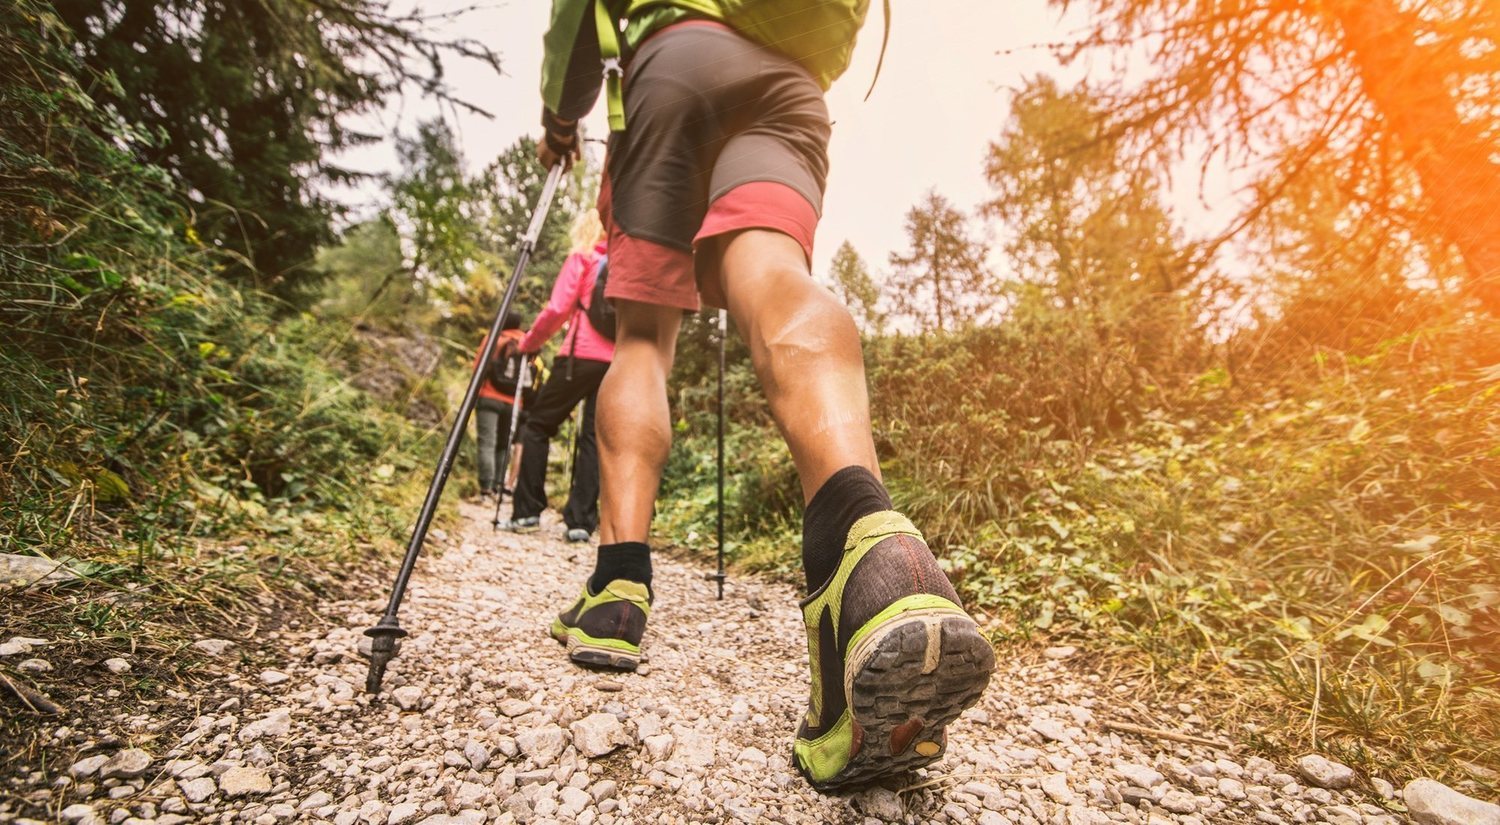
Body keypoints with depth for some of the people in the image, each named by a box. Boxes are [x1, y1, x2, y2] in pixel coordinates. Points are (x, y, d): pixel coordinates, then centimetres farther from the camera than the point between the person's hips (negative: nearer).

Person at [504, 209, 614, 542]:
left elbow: (557, 309, -5)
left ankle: (527, 512, 7)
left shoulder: (582, 258, 3)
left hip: (582, 356, -4)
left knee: (538, 425, 8)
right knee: (595, 436, 5)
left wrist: (529, 343, 5)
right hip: (618, 363, 5)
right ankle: (582, 520, 0)